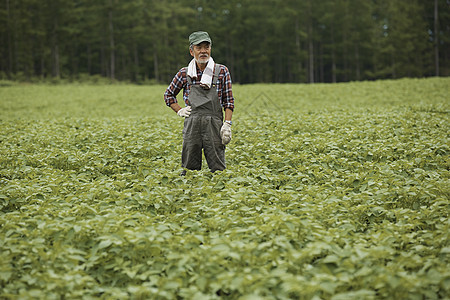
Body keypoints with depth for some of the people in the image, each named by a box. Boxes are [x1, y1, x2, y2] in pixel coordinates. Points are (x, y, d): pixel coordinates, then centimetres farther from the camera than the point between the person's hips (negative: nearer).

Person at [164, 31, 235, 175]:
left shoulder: (221, 71, 4)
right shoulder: (185, 73, 7)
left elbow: (228, 101, 6)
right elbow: (169, 94, 22)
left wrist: (227, 124, -4)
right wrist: (180, 111, 9)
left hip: (214, 125, -1)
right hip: (192, 125, 1)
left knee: (218, 169, -4)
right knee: (189, 170, 4)